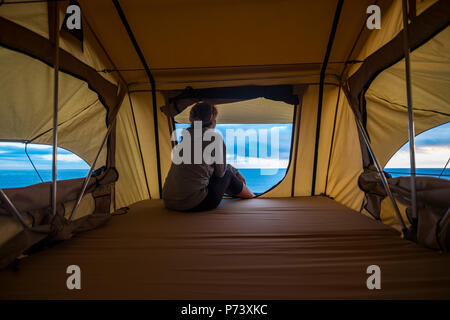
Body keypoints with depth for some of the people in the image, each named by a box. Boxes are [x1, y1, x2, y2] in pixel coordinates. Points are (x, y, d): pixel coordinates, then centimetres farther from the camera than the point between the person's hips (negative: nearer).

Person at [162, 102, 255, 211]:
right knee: (228, 174, 16)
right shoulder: (215, 138, -8)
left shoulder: (185, 135, 14)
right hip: (195, 204, -7)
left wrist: (235, 170, 30)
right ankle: (254, 198, 39)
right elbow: (220, 172, 0)